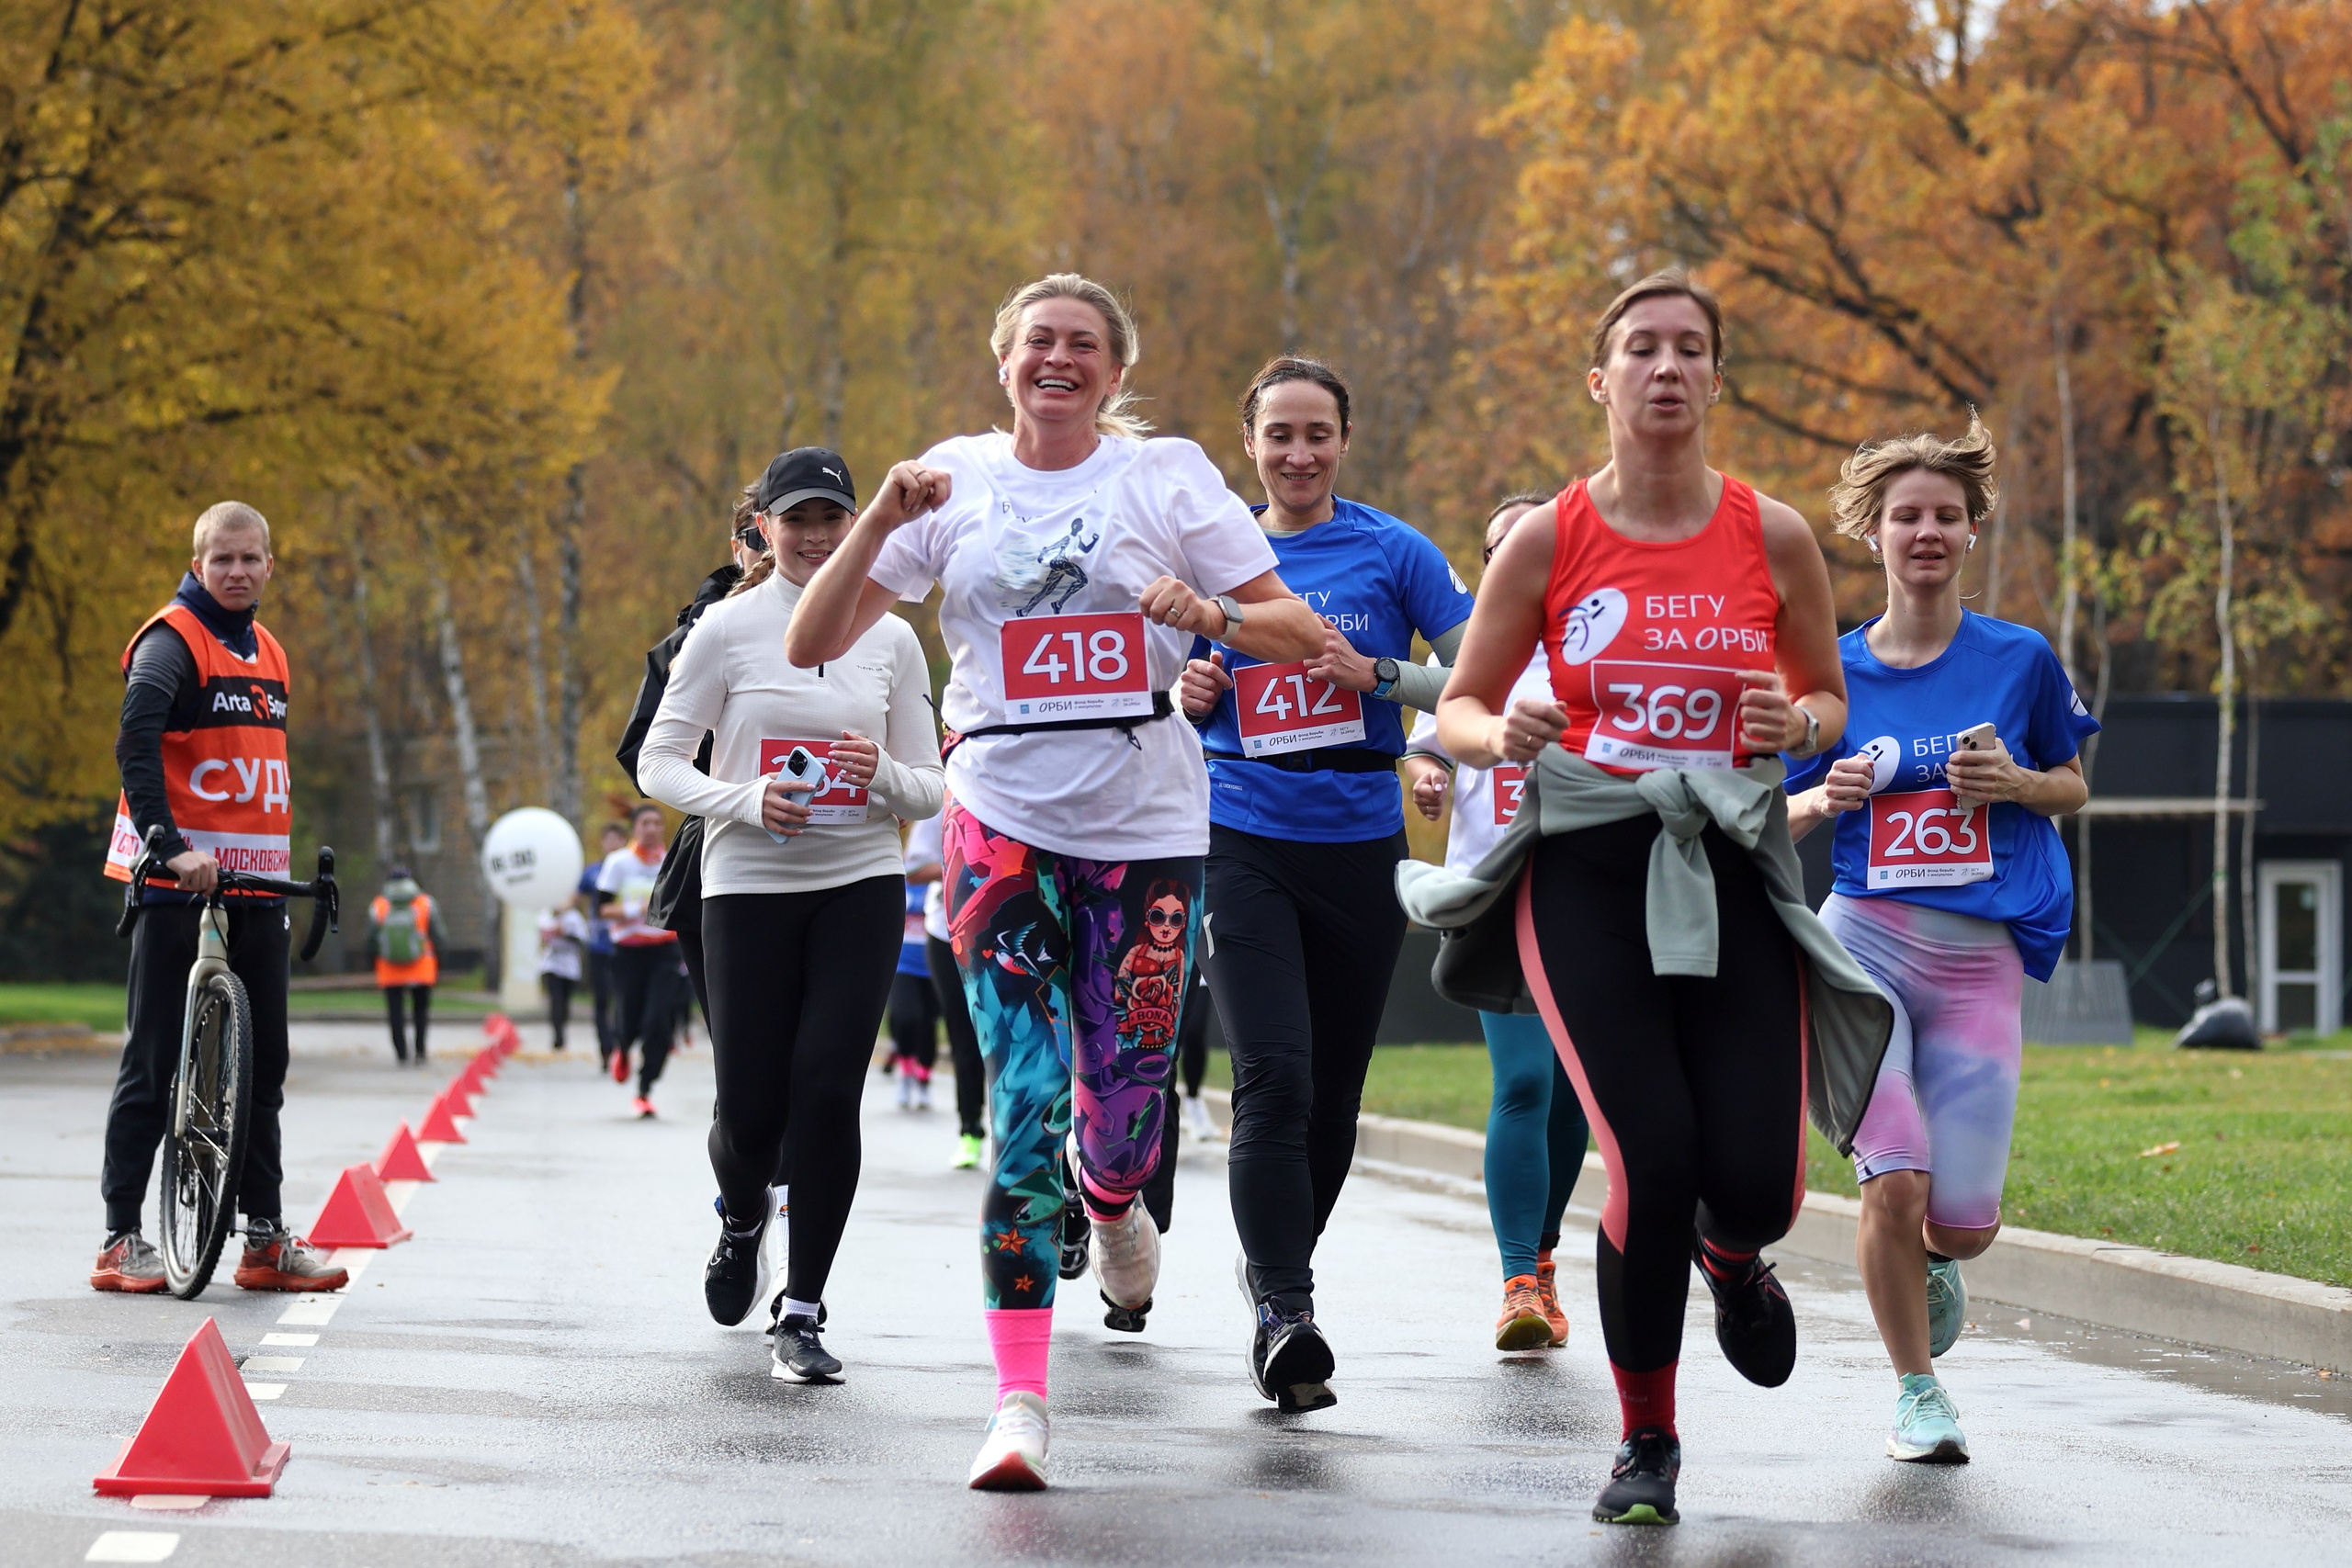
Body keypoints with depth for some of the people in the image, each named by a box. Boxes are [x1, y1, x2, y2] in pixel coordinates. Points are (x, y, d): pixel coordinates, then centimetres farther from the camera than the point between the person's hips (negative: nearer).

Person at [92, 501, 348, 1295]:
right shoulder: (172, 641, -7)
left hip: (254, 891, 7)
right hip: (177, 887, -7)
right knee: (154, 1063, -4)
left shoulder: (269, 654, 17)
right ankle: (121, 1238, 0)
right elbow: (135, 746, -20)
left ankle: (266, 1237, 14)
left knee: (263, 1065, 8)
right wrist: (171, 846, -30)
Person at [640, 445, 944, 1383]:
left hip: (861, 887, 1)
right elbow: (658, 762, 0)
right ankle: (743, 1218, 36)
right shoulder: (728, 628, -1)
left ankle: (803, 1314, -3)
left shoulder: (891, 638, 6)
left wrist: (883, 774, -14)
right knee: (751, 1104, -1)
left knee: (827, 1086, -12)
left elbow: (929, 789, 9)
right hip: (750, 887, -1)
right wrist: (745, 800, -17)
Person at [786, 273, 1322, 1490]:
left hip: (1146, 829, 0)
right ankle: (1019, 1400, -11)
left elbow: (1301, 635, 3)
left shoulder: (1168, 475, 3)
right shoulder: (954, 480, 6)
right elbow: (811, 646, 4)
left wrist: (1210, 615, -17)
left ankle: (1111, 1208, 43)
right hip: (1005, 824, 0)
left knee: (1126, 1111, 3)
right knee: (1026, 1110, -12)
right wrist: (881, 521, -11)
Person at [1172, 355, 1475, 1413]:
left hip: (1360, 846, 1)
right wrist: (1189, 694, -3)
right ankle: (1281, 1311, -18)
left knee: (1334, 1087, 10)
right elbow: (1177, 703, 19)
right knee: (1274, 1075, -16)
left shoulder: (1393, 553, 1)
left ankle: (1278, 1264, 33)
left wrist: (1376, 673, -15)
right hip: (1245, 840, -1)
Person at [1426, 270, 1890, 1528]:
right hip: (1588, 871, -1)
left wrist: (1796, 724, -10)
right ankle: (1646, 1445, 7)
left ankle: (1732, 1258, 33)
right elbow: (1456, 709, 7)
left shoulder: (1772, 537, 2)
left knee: (1756, 1181, -9)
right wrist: (1501, 734, -17)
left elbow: (1829, 703, 14)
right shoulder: (1547, 540, -1)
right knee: (1652, 1166, -15)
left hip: (1732, 870, 1)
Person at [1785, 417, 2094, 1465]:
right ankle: (1916, 1389, 5)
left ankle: (1932, 1261, 34)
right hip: (1863, 940, -1)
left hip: (1982, 958, 1)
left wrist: (2017, 783, -7)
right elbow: (1779, 817, 13)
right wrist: (1826, 798, -9)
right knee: (1893, 1182, -17)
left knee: (1963, 1222, -5)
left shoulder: (2020, 660, 3)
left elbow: (2073, 789, 15)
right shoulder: (1831, 670, 4)